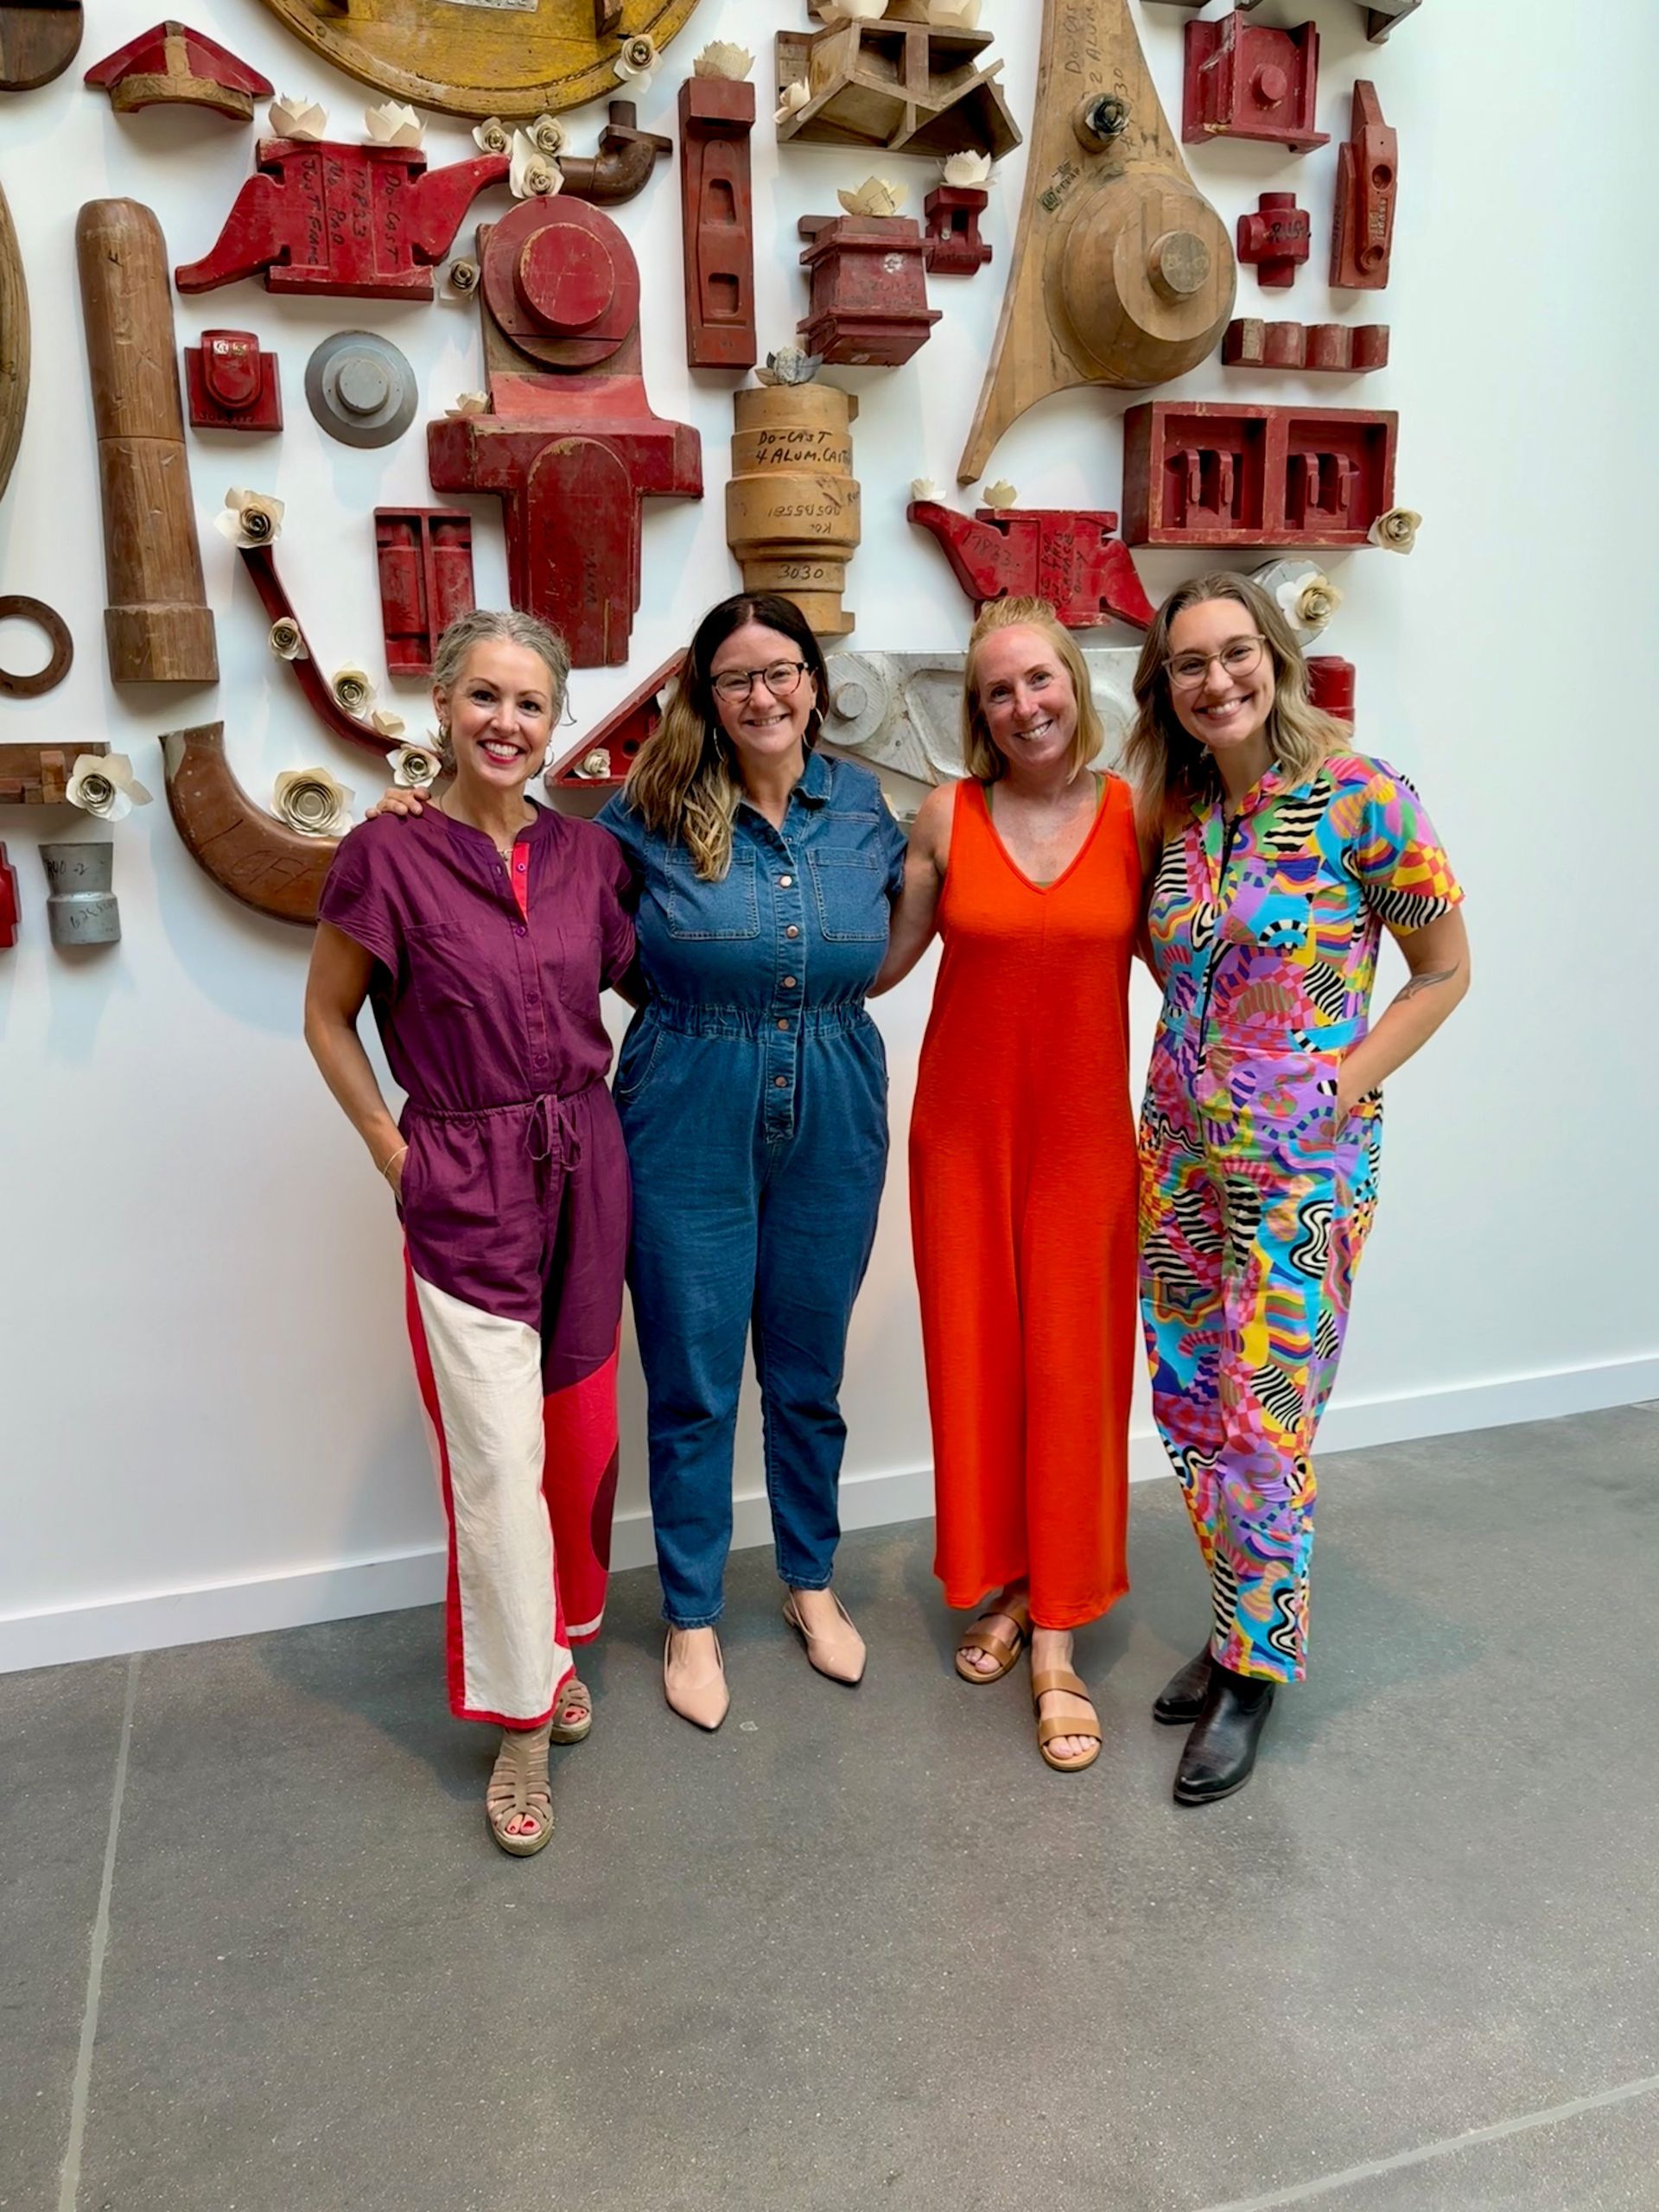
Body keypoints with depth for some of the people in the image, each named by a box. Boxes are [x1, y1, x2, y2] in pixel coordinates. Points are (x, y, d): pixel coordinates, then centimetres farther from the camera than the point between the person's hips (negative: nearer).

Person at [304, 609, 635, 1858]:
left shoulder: (589, 857, 3)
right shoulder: (388, 857, -8)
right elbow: (328, 1019, 0)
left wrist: (606, 1122, 3)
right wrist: (395, 1155, -5)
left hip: (586, 1171, 4)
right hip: (464, 1188, -4)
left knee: (580, 1436, 14)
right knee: (498, 1460, -3)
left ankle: (557, 1641, 38)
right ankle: (522, 1721, 14)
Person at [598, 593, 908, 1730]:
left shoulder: (863, 806, 2)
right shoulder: (653, 810, -7)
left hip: (833, 1124, 3)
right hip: (691, 1125, -2)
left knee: (809, 1378, 16)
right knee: (693, 1388, 9)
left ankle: (812, 1581, 39)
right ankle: (693, 1616, 29)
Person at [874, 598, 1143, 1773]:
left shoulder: (1133, 815, -2)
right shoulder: (948, 816, -1)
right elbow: (879, 962, 3)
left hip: (1083, 1134, -1)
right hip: (964, 1131, 1)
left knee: (1073, 1373, 1)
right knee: (977, 1362, 9)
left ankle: (1056, 1640, 15)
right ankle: (1002, 1586, 30)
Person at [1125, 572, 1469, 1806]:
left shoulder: (1360, 794, -11)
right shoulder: (1173, 812, 5)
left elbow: (1445, 972, -4)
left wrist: (1338, 1090, -12)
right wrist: (1188, 1080, 4)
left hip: (1303, 1161, -5)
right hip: (1179, 1148, 6)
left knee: (1265, 1421, 1)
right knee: (1191, 1405, 13)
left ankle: (1256, 1667, 22)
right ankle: (1240, 1622, 34)